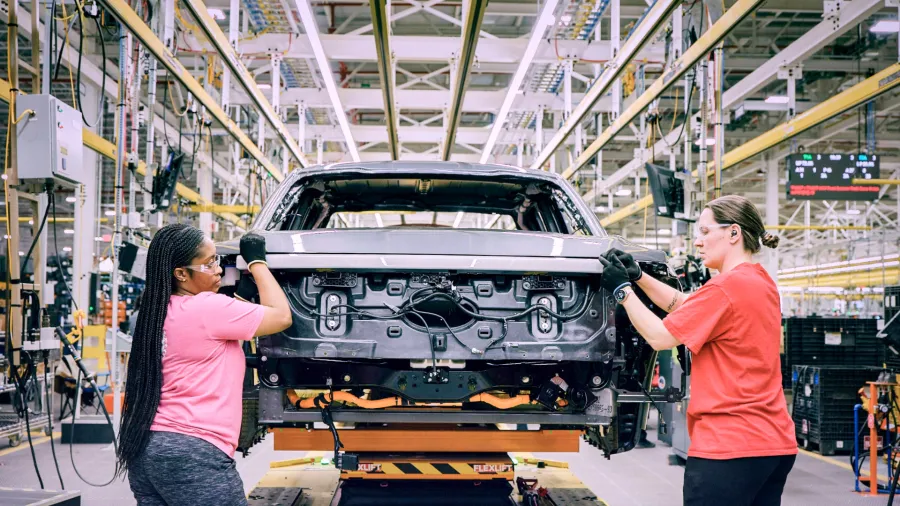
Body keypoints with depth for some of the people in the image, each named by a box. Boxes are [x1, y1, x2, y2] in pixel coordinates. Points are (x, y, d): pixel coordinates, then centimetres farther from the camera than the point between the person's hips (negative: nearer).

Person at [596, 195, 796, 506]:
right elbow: (683, 305, 20)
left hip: (728, 446, -9)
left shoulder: (727, 287, -15)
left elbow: (659, 337, -10)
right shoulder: (761, 282, 14)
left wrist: (622, 289, 0)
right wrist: (637, 276, 12)